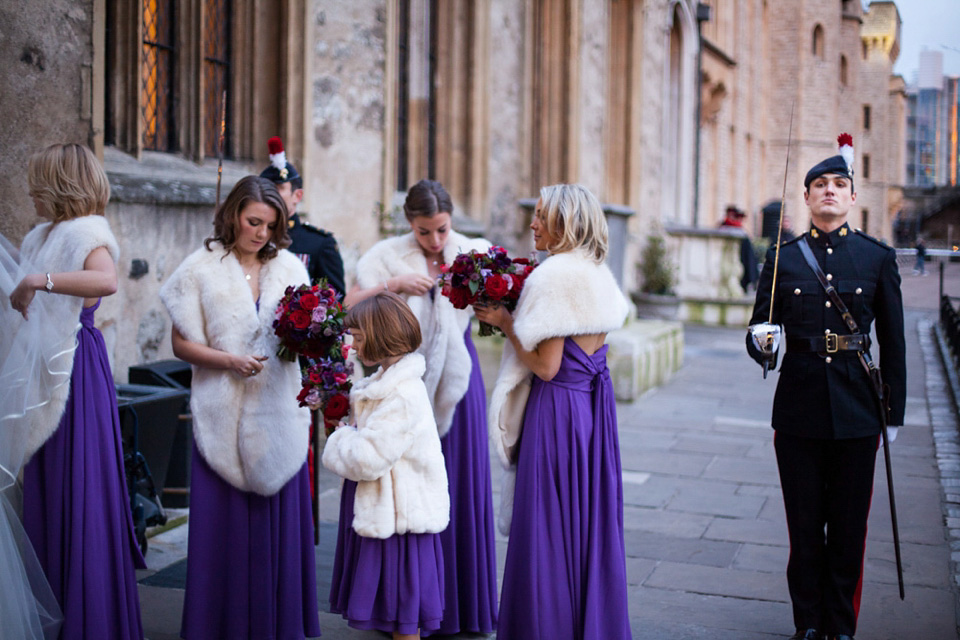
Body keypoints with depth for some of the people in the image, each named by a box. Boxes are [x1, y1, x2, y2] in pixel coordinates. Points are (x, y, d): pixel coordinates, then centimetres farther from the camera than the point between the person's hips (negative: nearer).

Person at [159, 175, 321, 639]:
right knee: (225, 519, 0)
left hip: (277, 412, 2)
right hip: (223, 413, -2)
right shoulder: (202, 267, 2)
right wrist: (229, 362, -16)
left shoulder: (288, 266, 9)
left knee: (279, 518, 4)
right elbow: (181, 344, 0)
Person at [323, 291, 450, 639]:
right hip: (384, 512, 10)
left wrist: (340, 440, -9)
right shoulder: (387, 381, 8)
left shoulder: (402, 395, -23)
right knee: (394, 607, 18)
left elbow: (367, 460, -26)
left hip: (396, 515, -10)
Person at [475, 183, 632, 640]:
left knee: (551, 523, 2)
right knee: (588, 516, 16)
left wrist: (505, 323, -6)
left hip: (558, 409, -9)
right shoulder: (599, 274, 9)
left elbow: (546, 365, -18)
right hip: (595, 403, 9)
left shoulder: (555, 275, -17)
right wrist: (515, 316, 16)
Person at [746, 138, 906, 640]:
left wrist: (894, 411, 5)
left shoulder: (878, 257, 3)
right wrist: (762, 344, -18)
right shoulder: (783, 258, 4)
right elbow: (758, 332, 6)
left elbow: (893, 341, 6)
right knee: (805, 527, 8)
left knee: (849, 528, 7)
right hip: (799, 409, 0)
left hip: (856, 411, 0)